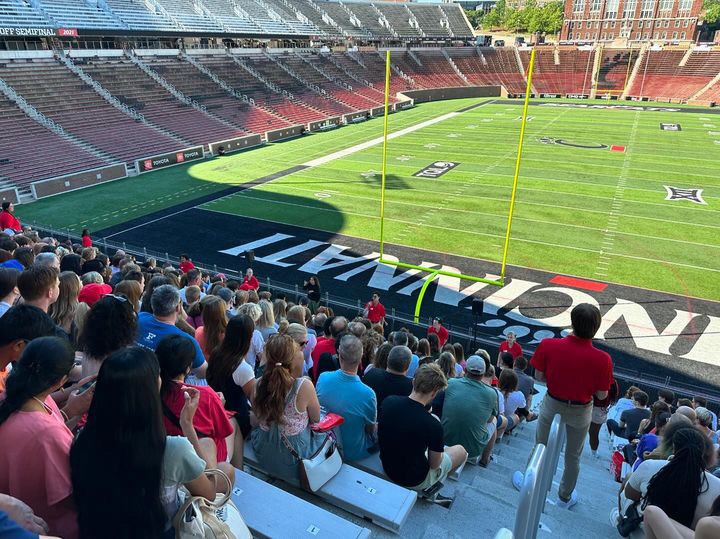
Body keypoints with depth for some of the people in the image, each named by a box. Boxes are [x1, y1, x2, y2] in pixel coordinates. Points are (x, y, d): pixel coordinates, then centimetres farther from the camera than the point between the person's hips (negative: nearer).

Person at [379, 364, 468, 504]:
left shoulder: (388, 402, -18)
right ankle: (429, 490, 18)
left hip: (387, 467, 5)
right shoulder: (433, 426, -32)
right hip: (413, 480, -4)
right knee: (461, 451, 17)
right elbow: (434, 465, -15)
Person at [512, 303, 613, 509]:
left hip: (552, 404, 0)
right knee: (573, 457, 23)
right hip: (580, 411, 0)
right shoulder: (602, 359, -27)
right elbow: (602, 395, -14)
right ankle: (565, 497, 43)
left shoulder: (548, 345, -26)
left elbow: (538, 376, -12)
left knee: (540, 446, 23)